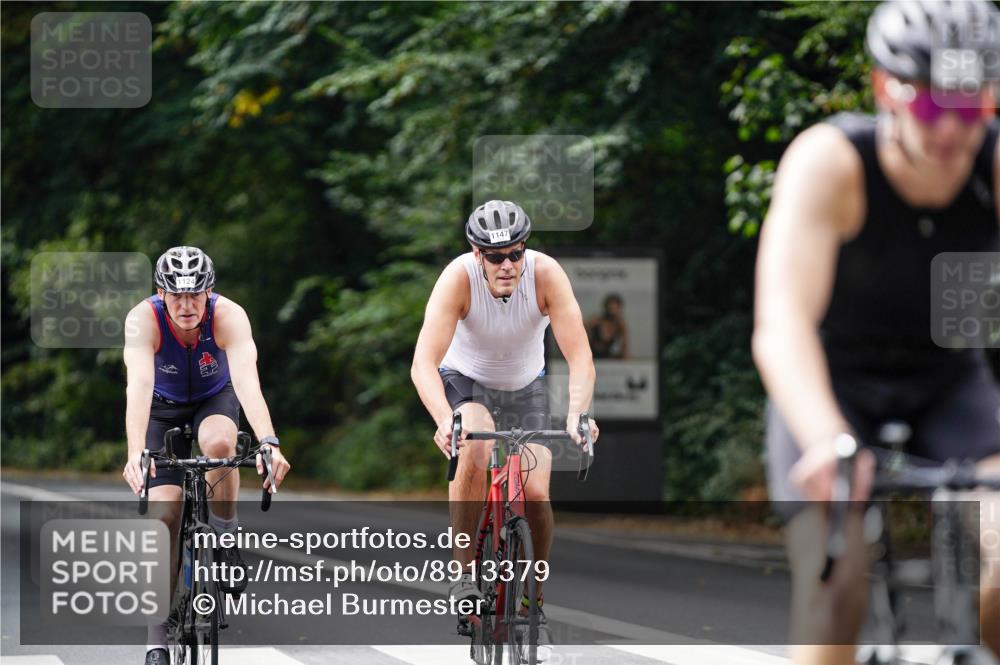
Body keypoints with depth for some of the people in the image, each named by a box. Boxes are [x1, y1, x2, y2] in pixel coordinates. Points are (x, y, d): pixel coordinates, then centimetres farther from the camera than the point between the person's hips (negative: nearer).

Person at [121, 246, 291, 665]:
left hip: (214, 399, 0)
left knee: (218, 443, -36)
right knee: (165, 514, -12)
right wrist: (135, 454, -61)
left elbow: (247, 380, -46)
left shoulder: (229, 316, -32)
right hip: (164, 409, 0)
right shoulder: (143, 320, -33)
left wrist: (268, 443, -62)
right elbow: (138, 386, -46)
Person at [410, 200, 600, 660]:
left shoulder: (546, 274, -28)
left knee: (536, 493, -13)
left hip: (525, 387, 2)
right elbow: (424, 363, -39)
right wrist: (445, 419, -56)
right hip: (465, 379, -2)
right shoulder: (459, 278, -31)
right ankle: (465, 573, -20)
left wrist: (576, 414, -49)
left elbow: (580, 356, -32)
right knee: (475, 449, -33)